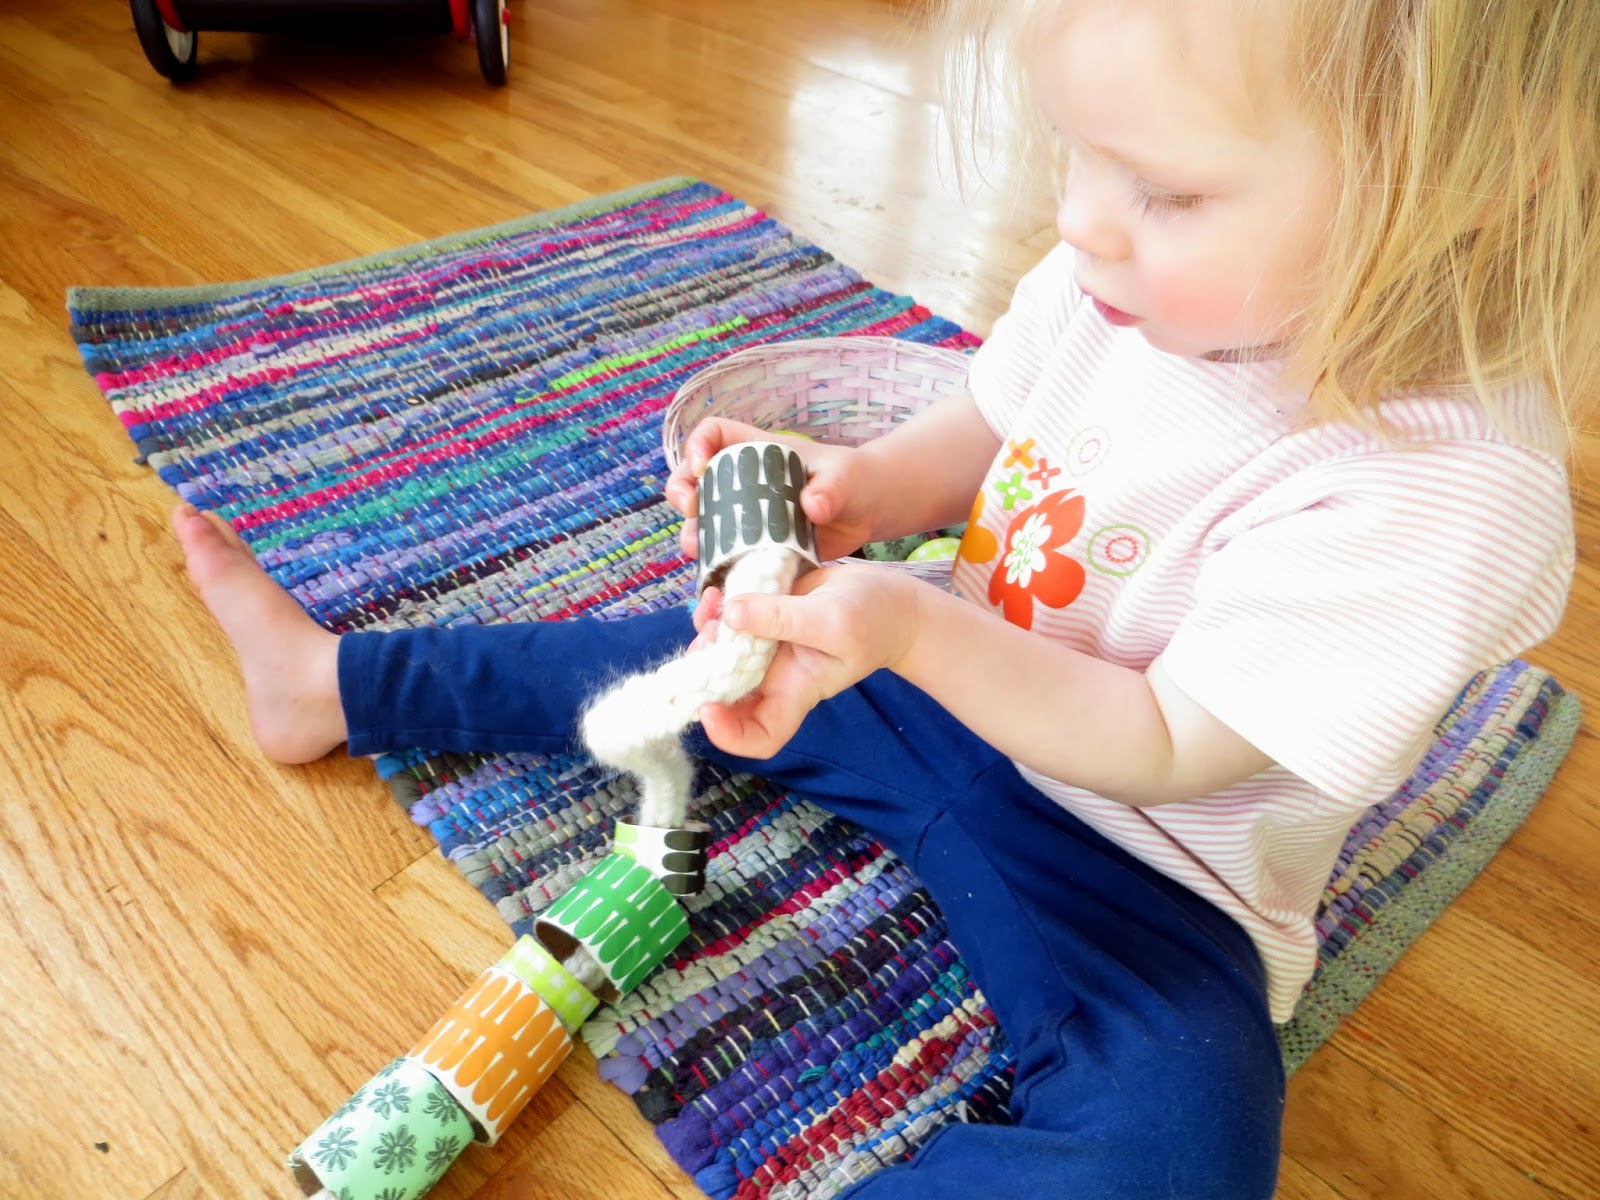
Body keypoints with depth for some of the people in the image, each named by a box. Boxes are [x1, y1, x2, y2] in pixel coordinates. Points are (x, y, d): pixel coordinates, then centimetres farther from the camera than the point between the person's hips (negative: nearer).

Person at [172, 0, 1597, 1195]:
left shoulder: (1453, 495, -29)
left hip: (1137, 858, -5)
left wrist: (908, 627, -38)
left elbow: (1167, 750, -27)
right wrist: (863, 489, -17)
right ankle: (338, 683, 25)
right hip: (945, 678, 6)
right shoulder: (1125, 278, -12)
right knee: (684, 654, 8)